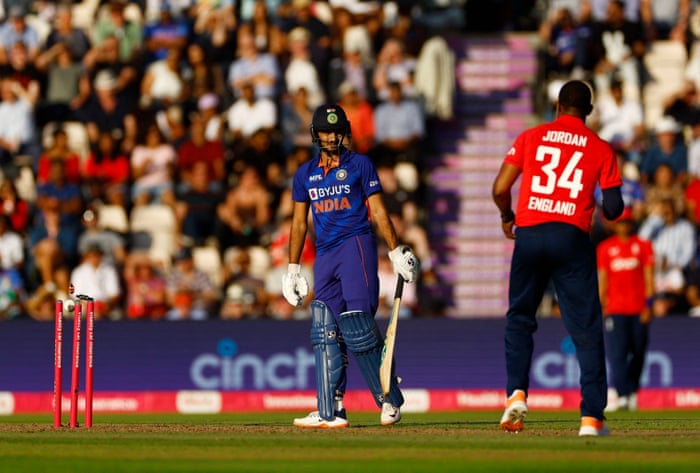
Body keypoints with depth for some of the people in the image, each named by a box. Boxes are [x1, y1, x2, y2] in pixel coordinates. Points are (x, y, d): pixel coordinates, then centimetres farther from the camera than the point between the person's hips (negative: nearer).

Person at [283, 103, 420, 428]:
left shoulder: (359, 165, 5)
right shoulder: (305, 174, 16)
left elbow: (378, 212, 2)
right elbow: (299, 222, 18)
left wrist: (396, 253, -4)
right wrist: (293, 270, 14)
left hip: (356, 245, -5)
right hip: (325, 255, 5)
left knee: (357, 325, -14)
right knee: (325, 334, -1)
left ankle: (389, 400, -6)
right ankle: (330, 411, -2)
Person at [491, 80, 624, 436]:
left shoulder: (531, 137, 8)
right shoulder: (600, 148, 7)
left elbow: (500, 189, 3)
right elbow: (614, 209, 4)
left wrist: (507, 217, 23)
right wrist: (608, 210, 28)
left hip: (529, 233, 1)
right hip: (573, 238, -1)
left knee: (519, 319, 16)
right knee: (586, 329, 2)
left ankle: (517, 393, -4)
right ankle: (591, 417, -4)